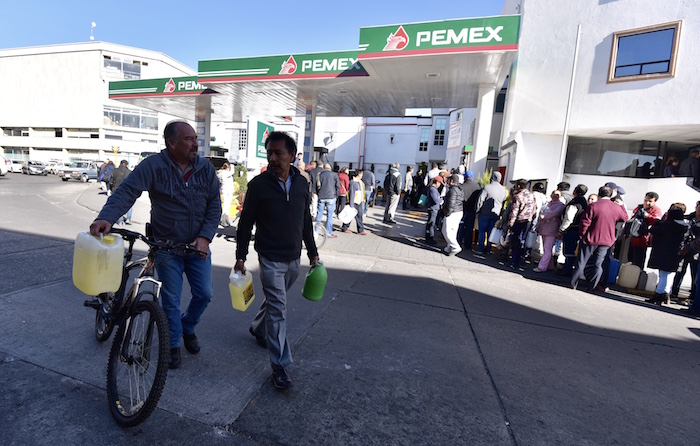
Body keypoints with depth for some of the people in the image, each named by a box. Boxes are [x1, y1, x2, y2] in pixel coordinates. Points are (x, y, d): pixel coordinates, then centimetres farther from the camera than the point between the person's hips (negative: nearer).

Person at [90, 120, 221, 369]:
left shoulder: (205, 168, -2)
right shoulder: (153, 166, -11)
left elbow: (215, 205, -3)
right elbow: (127, 191, -19)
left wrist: (205, 237, -13)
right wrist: (107, 217, -37)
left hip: (197, 245, 3)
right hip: (166, 246, -3)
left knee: (205, 293, 8)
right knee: (171, 299, 8)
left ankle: (188, 327, 39)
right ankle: (173, 345, 31)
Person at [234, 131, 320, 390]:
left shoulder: (301, 183, 1)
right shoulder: (259, 184, -10)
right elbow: (246, 223, -4)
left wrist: (313, 253, 11)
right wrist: (240, 257, -5)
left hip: (293, 258, 5)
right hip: (270, 258, -5)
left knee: (275, 301, 22)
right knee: (278, 310, -4)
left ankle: (257, 328, 50)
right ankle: (279, 366, 8)